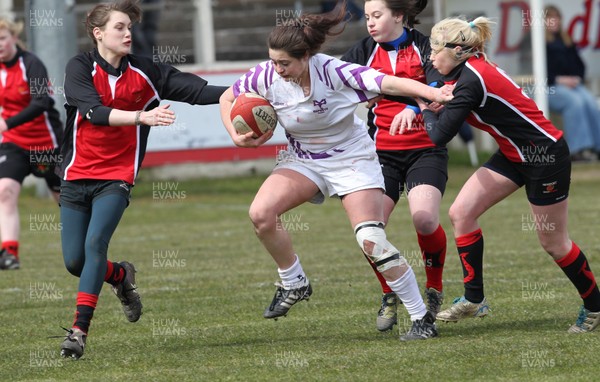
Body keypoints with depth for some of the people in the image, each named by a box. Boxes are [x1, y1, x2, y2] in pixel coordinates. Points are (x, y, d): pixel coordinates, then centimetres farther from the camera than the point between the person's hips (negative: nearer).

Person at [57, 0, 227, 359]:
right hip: (77, 177, 1)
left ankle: (80, 330, -22)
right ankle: (121, 275, 34)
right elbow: (94, 111, -23)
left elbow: (193, 88, -3)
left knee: (95, 244, -21)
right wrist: (142, 116, -35)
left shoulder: (143, 72, -1)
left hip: (116, 178, 0)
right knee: (74, 261, 1)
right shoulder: (80, 67, -8)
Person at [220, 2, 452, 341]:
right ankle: (294, 284, 5)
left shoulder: (333, 71, -27)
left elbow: (389, 83, -36)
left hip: (352, 158, -4)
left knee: (372, 242, -15)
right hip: (302, 158, 4)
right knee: (261, 213, -19)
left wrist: (433, 93, -50)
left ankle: (422, 318, -3)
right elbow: (227, 98, 3)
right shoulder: (267, 76, -15)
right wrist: (236, 135, -14)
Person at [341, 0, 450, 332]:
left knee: (425, 221, -22)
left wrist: (412, 108, -43)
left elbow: (438, 87, -23)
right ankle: (389, 297, 11)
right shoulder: (365, 51, 4)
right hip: (382, 151, 3)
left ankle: (434, 290, 5)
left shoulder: (424, 47, -6)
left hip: (425, 150, -3)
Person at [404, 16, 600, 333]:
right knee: (461, 212, -1)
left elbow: (440, 135, -26)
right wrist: (414, 107, 4)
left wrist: (425, 109, -7)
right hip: (513, 155, 10)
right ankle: (474, 300, 4)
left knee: (552, 242, 2)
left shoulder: (471, 81, -26)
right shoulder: (471, 69, 1)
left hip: (545, 156, -10)